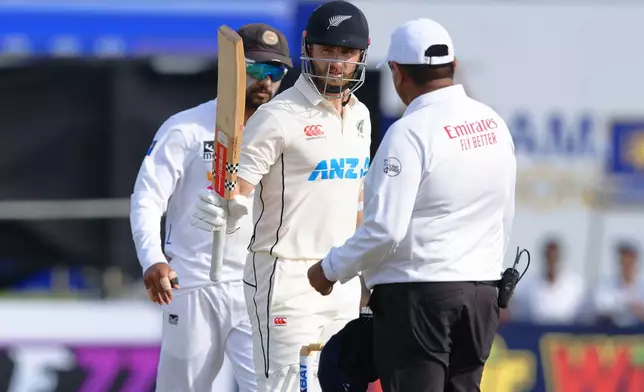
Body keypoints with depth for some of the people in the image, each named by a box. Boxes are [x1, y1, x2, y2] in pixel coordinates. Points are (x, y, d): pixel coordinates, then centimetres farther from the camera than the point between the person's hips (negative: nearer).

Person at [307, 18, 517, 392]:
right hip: (482, 291, 7)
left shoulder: (411, 132, -16)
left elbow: (386, 228, -19)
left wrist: (330, 269, -6)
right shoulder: (494, 124, 7)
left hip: (417, 292, -7)